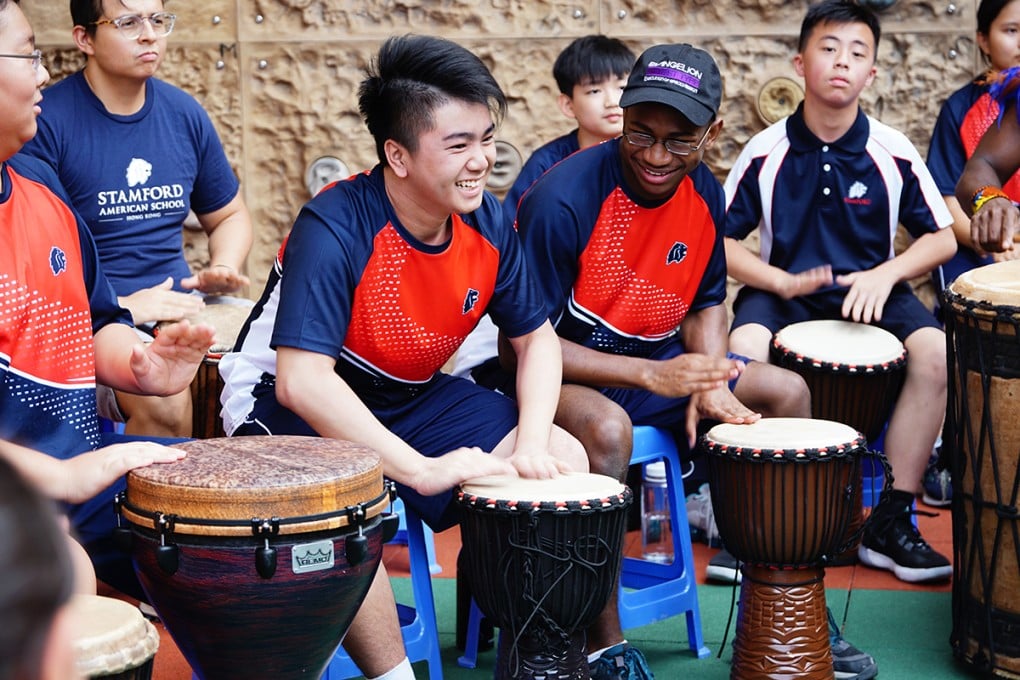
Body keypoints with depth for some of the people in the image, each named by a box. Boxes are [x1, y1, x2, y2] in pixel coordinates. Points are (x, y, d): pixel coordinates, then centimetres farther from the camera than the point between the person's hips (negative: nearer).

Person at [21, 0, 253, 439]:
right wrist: (119, 306, -20)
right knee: (164, 402, -33)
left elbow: (229, 215, 24)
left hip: (179, 306, 6)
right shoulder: (49, 121, -8)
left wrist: (223, 269, 2)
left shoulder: (184, 115, 10)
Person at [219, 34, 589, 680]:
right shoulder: (335, 228, -29)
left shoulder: (487, 223, -8)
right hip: (298, 405, -6)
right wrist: (421, 468, -39)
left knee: (564, 459, -7)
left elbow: (537, 337, 4)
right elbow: (303, 380, -37)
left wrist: (533, 439, -15)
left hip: (413, 397, 7)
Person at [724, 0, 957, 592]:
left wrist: (885, 274, -15)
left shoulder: (893, 153, -6)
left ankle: (890, 521, -16)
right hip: (783, 290, -1)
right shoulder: (766, 153, -7)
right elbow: (723, 243, -1)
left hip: (872, 291, 1)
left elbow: (942, 238, 2)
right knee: (744, 346, -33)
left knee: (936, 350, -28)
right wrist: (779, 281, -18)